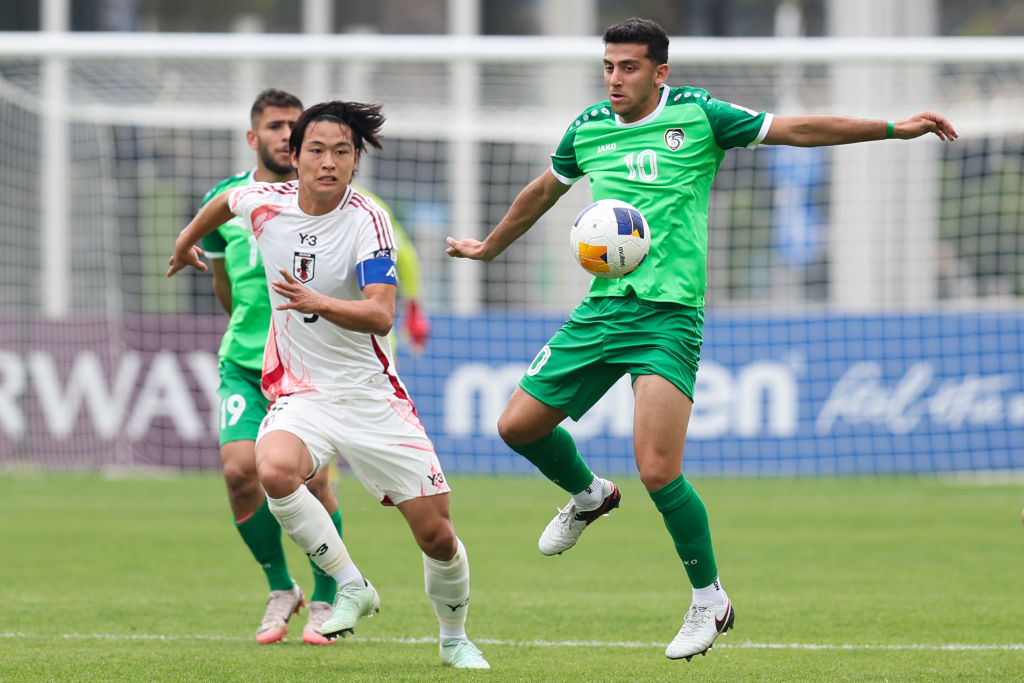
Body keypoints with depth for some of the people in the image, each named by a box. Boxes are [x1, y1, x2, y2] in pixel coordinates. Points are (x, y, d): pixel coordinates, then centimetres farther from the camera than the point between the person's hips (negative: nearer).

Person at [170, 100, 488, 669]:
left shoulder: (368, 221, -14)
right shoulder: (265, 204, -3)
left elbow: (380, 317, -25)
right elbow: (225, 202, 23)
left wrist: (316, 302, -42)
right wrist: (185, 243, 39)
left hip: (371, 393, -2)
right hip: (300, 393, 2)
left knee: (437, 535, -3)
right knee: (275, 471, -33)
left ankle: (455, 639, 26)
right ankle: (353, 588, -13)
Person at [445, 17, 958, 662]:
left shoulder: (698, 116, -2)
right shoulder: (588, 129, 10)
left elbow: (797, 129, 1)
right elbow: (543, 191, 29)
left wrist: (893, 128, -4)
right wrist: (488, 247, 42)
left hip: (668, 314, -5)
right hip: (601, 309, 5)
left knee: (658, 470, -17)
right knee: (519, 424, 3)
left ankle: (710, 600, 2)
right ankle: (589, 495, 36)